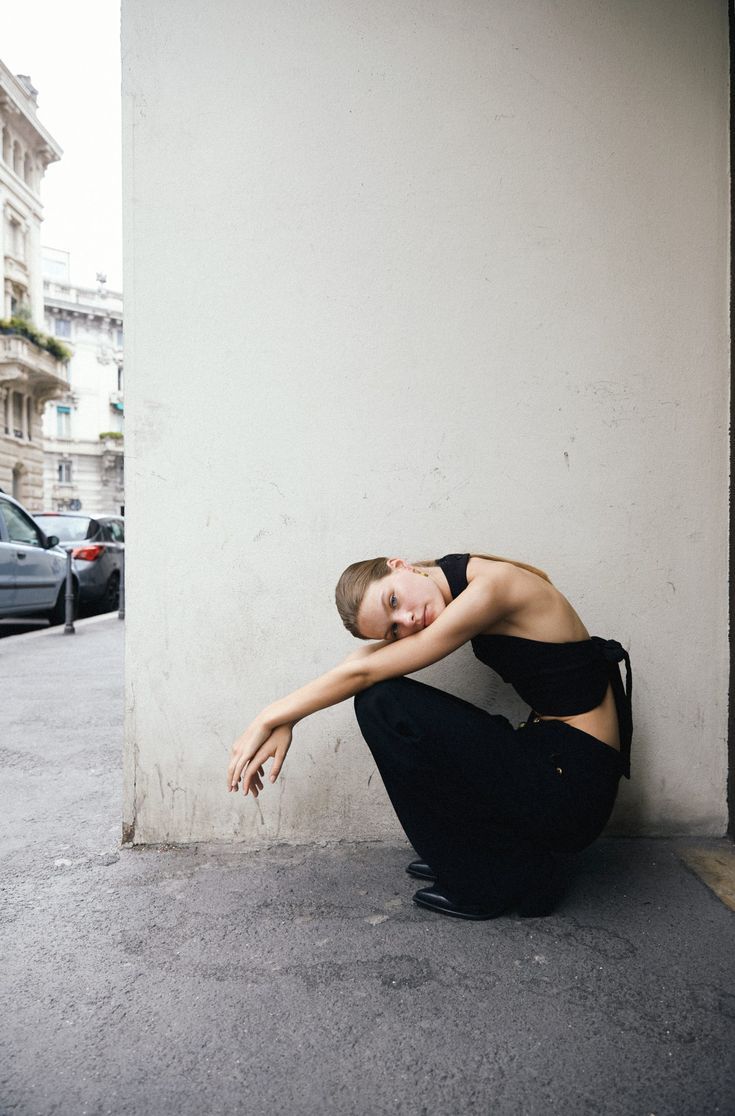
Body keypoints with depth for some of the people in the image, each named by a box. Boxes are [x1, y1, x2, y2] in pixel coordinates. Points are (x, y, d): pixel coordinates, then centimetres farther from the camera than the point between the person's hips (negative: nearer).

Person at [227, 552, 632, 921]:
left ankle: (499, 880, -1)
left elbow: (363, 673, -18)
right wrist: (284, 721, -4)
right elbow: (368, 656, 5)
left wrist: (270, 718, -9)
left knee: (384, 703, -14)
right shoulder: (459, 578, 4)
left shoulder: (488, 587, -21)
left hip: (573, 789, -9)